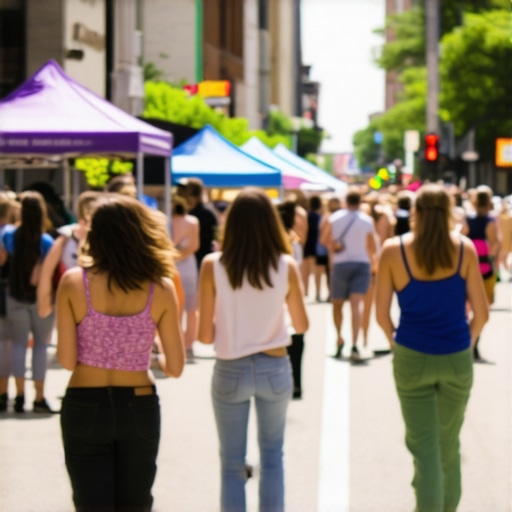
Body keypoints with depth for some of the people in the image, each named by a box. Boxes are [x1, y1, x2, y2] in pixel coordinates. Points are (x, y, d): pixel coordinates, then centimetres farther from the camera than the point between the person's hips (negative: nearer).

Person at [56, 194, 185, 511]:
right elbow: (176, 368, -5)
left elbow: (67, 360, -9)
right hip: (139, 408, 1)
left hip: (84, 407, -1)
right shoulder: (160, 289, -8)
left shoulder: (73, 282, -9)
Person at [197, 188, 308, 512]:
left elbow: (206, 335, -9)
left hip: (230, 371, -1)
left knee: (232, 464, 10)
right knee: (272, 457, 17)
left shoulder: (213, 266, -11)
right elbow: (302, 325, 3)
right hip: (275, 368, 1)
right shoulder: (286, 266, -9)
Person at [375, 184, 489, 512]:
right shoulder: (464, 248, -6)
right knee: (449, 444, 19)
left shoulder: (393, 250, -8)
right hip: (457, 358, 2)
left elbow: (382, 314, -3)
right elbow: (481, 313, -4)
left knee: (423, 445, 3)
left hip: (411, 358, -1)